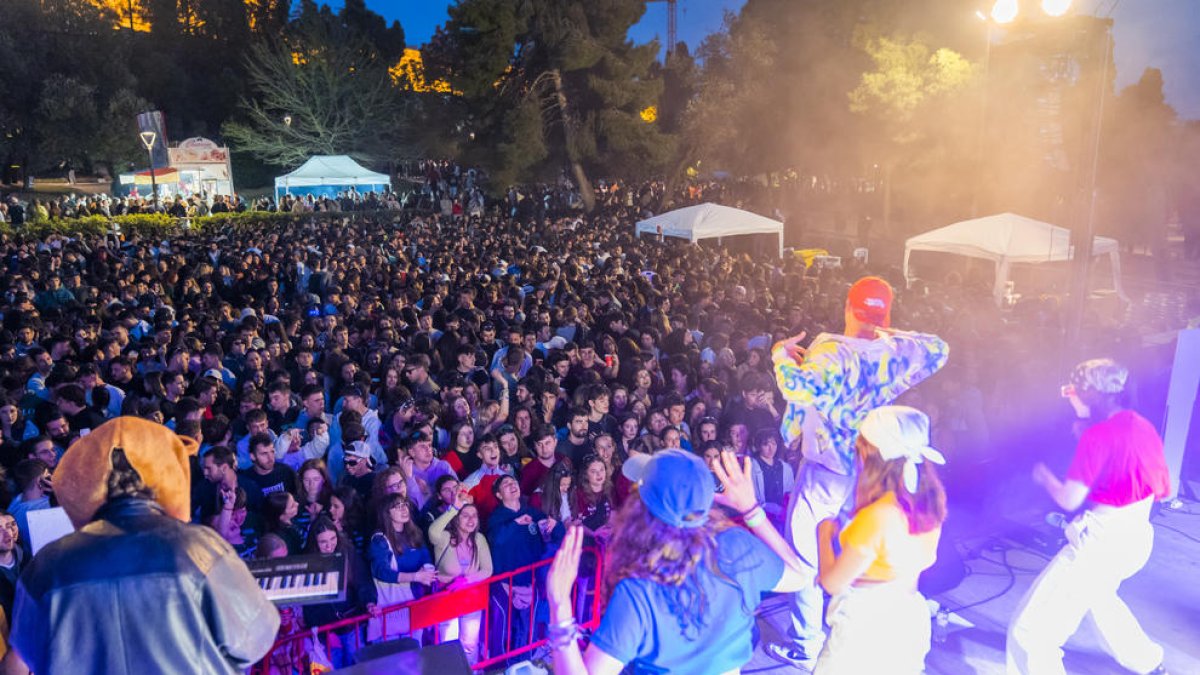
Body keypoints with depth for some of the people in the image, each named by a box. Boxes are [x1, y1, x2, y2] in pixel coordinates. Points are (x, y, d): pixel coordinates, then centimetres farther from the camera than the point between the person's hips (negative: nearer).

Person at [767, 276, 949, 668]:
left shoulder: (833, 351, -25)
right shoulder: (896, 352, -4)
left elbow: (801, 388, -43)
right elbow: (937, 350, 18)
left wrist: (781, 354, -25)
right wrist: (890, 333, 14)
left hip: (826, 470, -7)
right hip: (869, 471, 7)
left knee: (804, 554, 8)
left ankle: (805, 648, 17)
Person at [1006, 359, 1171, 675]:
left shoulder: (1097, 436, -21)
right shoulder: (1141, 424, 2)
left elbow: (1069, 500, -19)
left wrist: (1044, 477, 2)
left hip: (1102, 541, -9)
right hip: (1137, 536, 9)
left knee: (1031, 629, -5)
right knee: (1098, 592, 40)